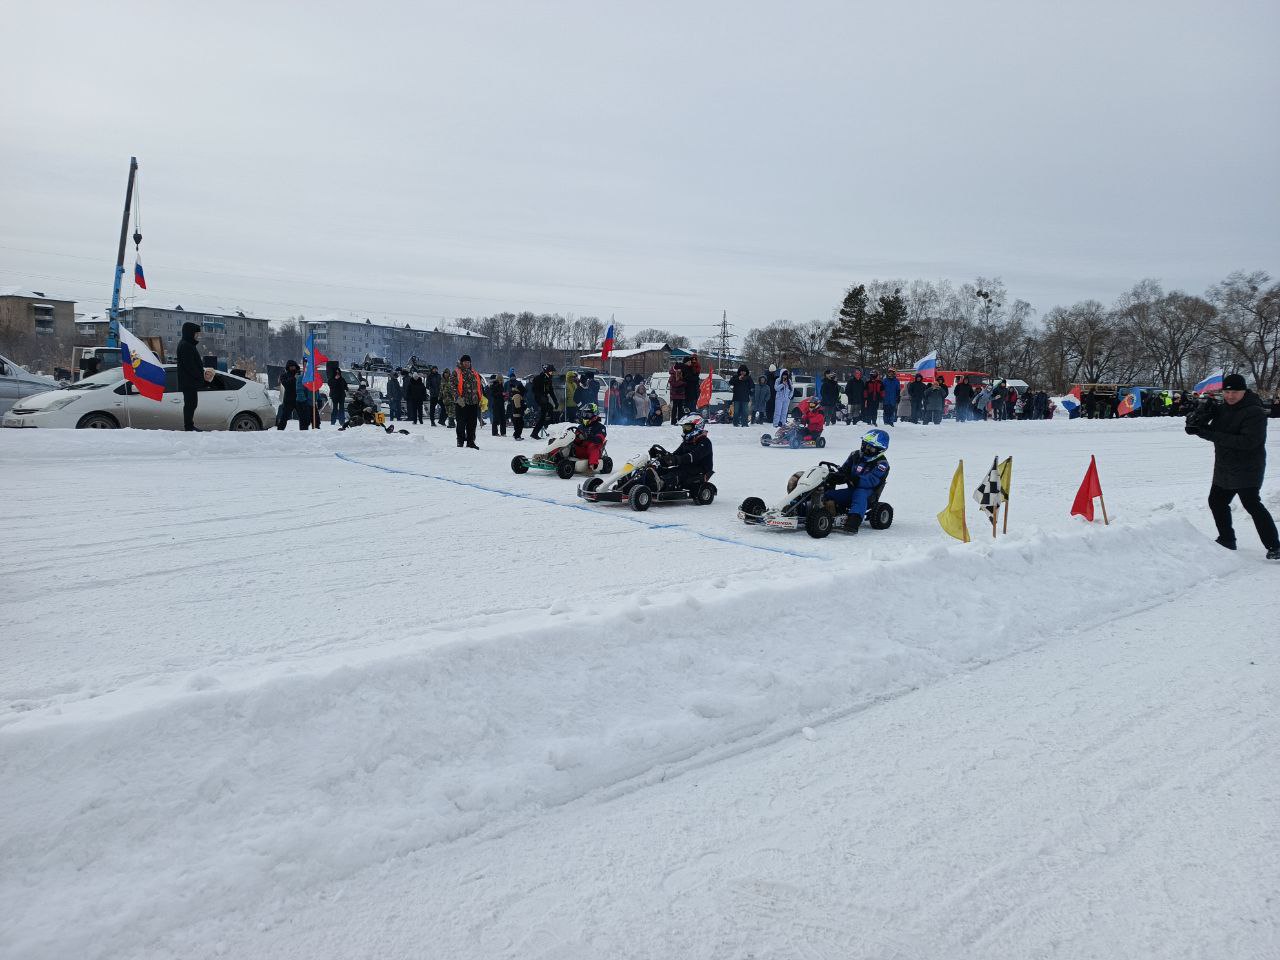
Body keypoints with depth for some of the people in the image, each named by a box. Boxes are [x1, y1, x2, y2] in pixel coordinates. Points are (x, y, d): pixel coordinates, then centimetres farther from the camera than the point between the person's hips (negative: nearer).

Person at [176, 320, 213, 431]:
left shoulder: (189, 345, 18)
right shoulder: (185, 346, -14)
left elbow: (196, 363, 21)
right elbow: (189, 366, -20)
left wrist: (203, 370, 6)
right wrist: (202, 376, -15)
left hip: (191, 381, 11)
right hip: (189, 381, -11)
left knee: (191, 403, 14)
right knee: (190, 403, -7)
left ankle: (189, 426, 20)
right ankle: (189, 427, -5)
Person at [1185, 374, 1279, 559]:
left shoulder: (1255, 413, -17)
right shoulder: (1221, 408, 6)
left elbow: (1248, 441, -28)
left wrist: (1213, 435, -30)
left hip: (1247, 470, -9)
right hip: (1224, 469, 9)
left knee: (1252, 505, -13)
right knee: (1216, 502, 16)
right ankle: (1227, 540, 31)